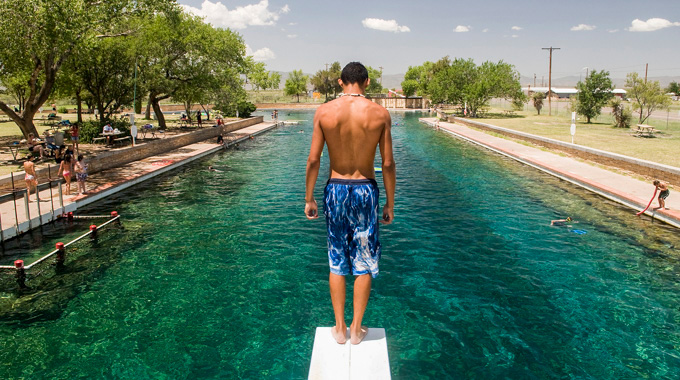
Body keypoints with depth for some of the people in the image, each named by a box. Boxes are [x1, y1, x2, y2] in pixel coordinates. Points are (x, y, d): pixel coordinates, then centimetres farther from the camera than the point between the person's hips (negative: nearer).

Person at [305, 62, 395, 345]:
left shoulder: (324, 112, -4)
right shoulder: (380, 114, -6)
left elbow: (313, 160, -5)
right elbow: (388, 164, -5)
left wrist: (309, 198, 6)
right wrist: (390, 204, 5)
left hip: (335, 190, 1)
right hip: (365, 190, -1)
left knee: (337, 262, 14)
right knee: (364, 263, 13)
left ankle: (339, 328, 24)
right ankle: (356, 329, 23)